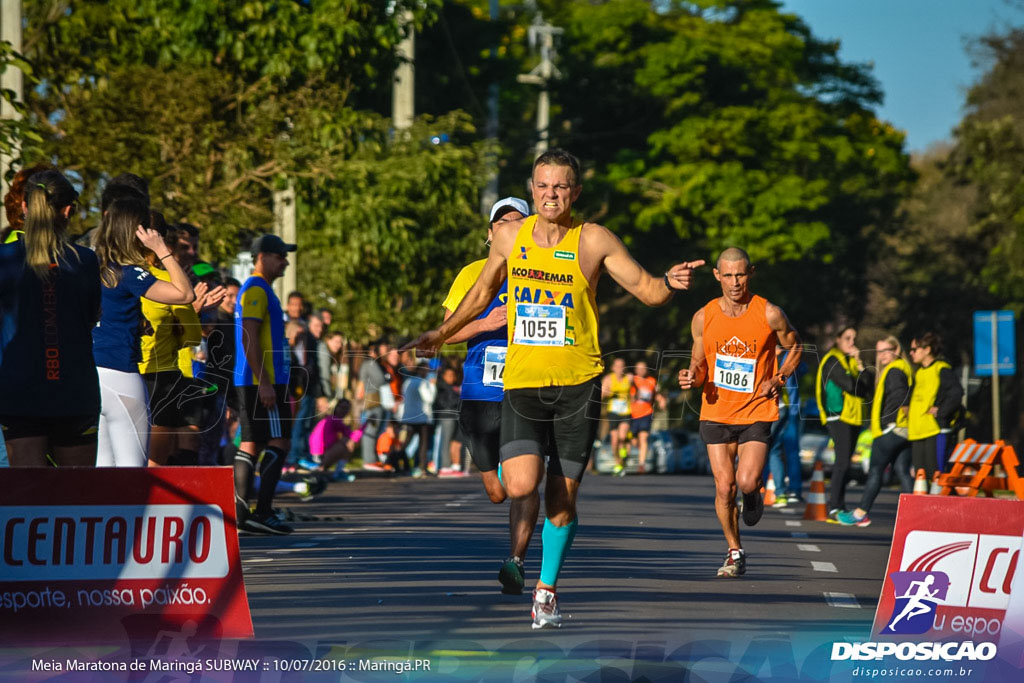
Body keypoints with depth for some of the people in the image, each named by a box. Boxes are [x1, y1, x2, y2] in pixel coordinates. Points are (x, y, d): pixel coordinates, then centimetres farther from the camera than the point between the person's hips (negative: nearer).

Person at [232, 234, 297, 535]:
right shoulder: (256, 290, -11)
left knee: (251, 444, 8)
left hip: (251, 382, 10)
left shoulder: (260, 290, 21)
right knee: (278, 442, -11)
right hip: (262, 380, -10)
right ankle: (263, 512, -14)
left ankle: (240, 512, 6)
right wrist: (264, 383, -23)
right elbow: (248, 338, -20)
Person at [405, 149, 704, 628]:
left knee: (561, 496, 2)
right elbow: (484, 290, 22)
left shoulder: (594, 241, -3)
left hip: (577, 385, -1)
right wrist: (442, 334, 32)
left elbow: (645, 289, 0)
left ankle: (547, 589, 20)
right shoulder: (509, 236, 4)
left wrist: (669, 284, -23)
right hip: (521, 381, 1)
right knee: (521, 486, -18)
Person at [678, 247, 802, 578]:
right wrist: (692, 377, -12)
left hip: (756, 411, -2)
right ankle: (735, 553, 17)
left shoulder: (769, 314, -7)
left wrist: (778, 380, -6)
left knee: (746, 482, -17)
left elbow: (794, 347, 9)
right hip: (717, 413, 2)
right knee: (724, 487, -2)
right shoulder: (704, 318, -1)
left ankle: (753, 495, 21)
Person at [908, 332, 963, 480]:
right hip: (918, 433, 9)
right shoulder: (919, 373, 20)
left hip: (936, 430, -9)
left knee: (936, 473, -11)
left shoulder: (941, 369, -6)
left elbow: (957, 392, -19)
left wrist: (941, 411, -16)